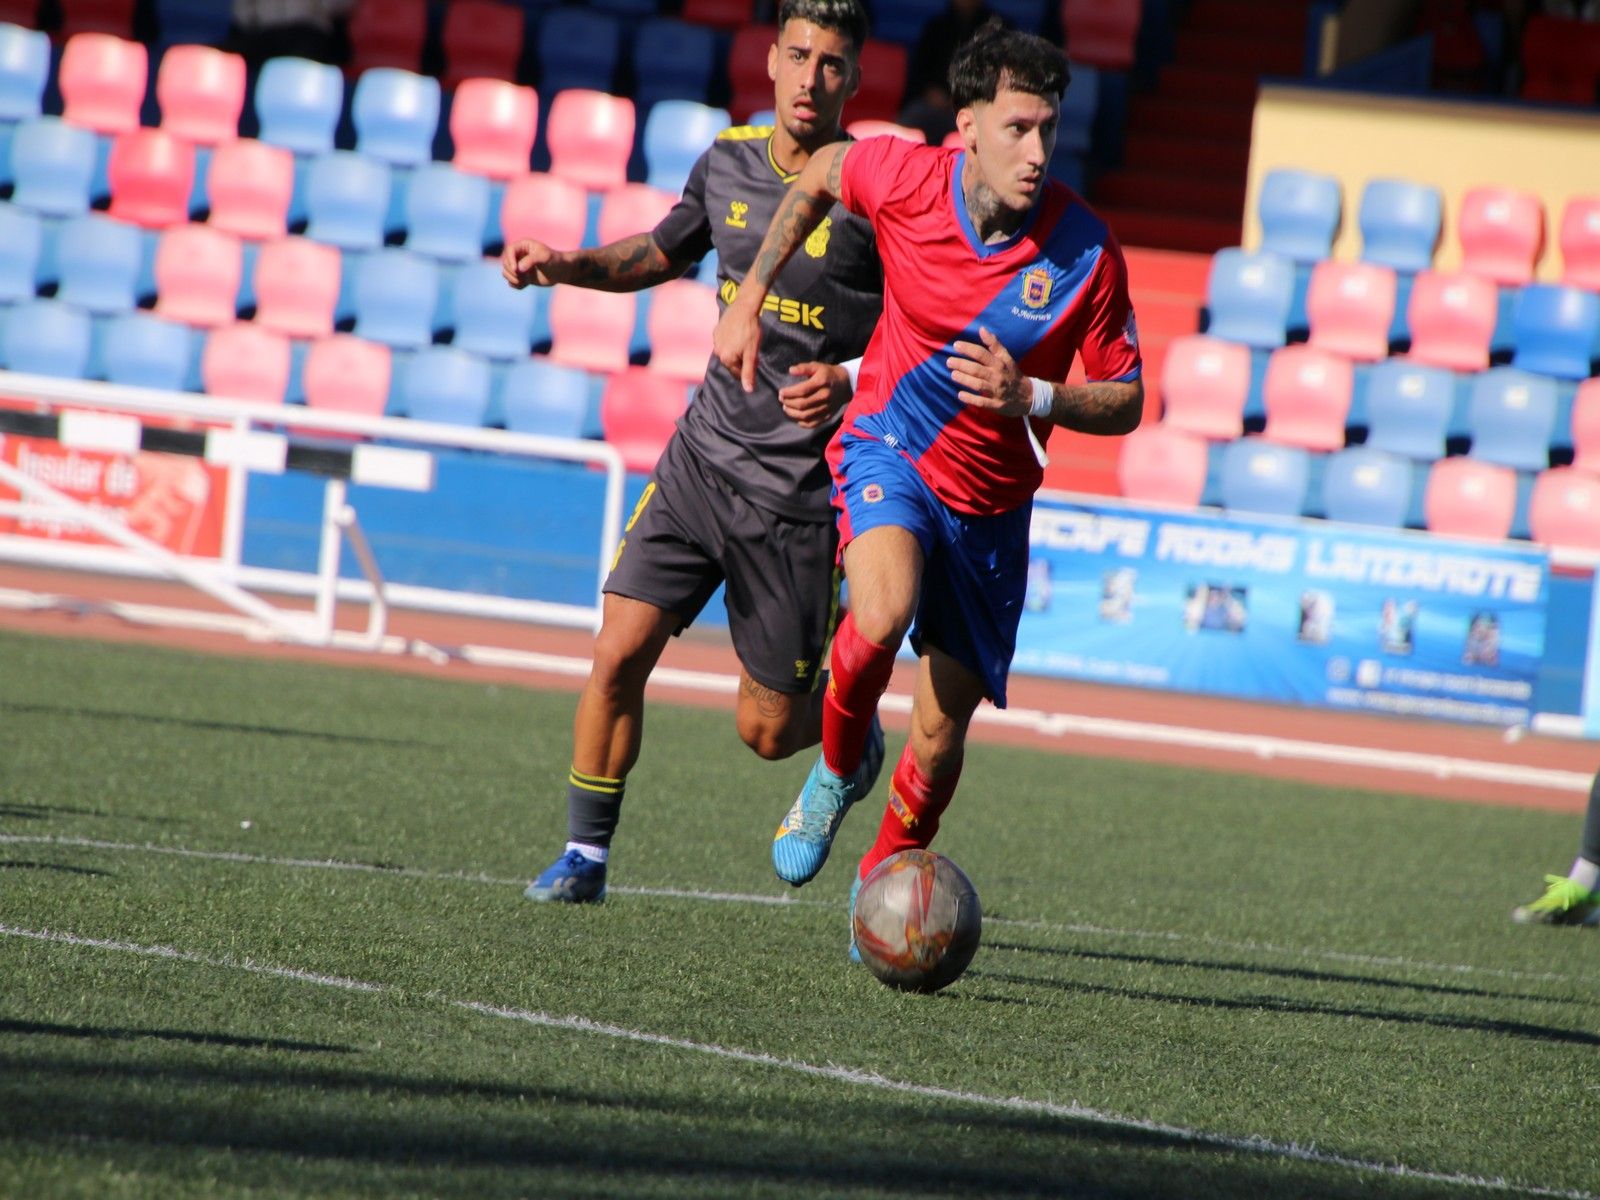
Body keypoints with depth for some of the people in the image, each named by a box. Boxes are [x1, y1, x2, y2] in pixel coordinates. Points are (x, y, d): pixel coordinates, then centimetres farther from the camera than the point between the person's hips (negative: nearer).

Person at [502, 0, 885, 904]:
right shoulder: (728, 161, 4)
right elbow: (665, 252, 24)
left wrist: (850, 382, -25)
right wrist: (571, 266, 8)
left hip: (802, 490, -4)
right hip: (704, 455, 4)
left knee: (767, 729, 2)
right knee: (619, 653, -8)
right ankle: (586, 854, 7)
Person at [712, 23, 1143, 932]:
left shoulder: (1087, 250, -18)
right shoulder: (903, 177, -16)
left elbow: (1125, 401, -8)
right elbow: (817, 178, 8)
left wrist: (1031, 397, -26)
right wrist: (749, 301, 7)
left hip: (992, 506, 1)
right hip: (890, 447, -1)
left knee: (943, 731, 5)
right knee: (883, 614, -33)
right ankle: (840, 764, -1)